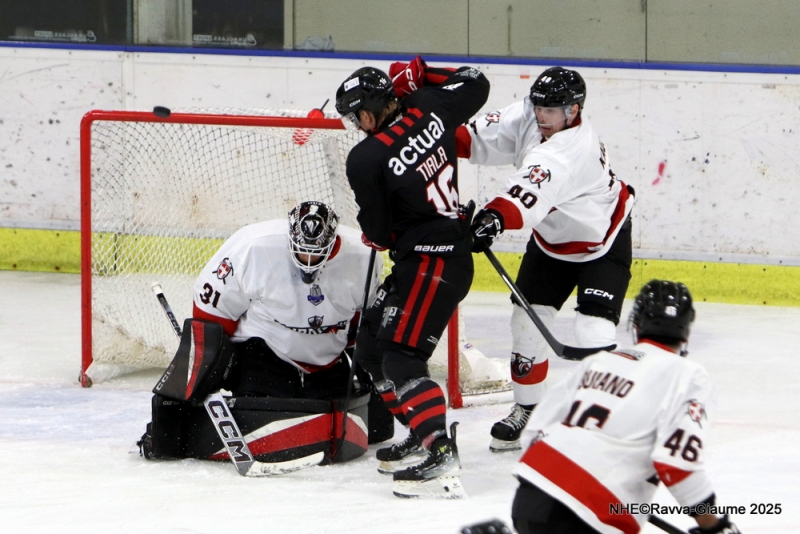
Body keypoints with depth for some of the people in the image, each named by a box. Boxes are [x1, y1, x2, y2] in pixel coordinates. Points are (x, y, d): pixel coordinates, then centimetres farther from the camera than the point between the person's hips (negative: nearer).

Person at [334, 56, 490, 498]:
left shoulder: (365, 160, -18)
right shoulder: (428, 108, -1)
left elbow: (378, 233, -8)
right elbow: (475, 84, 19)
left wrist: (379, 237, 15)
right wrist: (418, 74, 16)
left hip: (431, 263, -9)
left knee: (402, 358, -14)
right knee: (372, 348, 16)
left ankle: (441, 458, -26)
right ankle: (424, 436, 21)